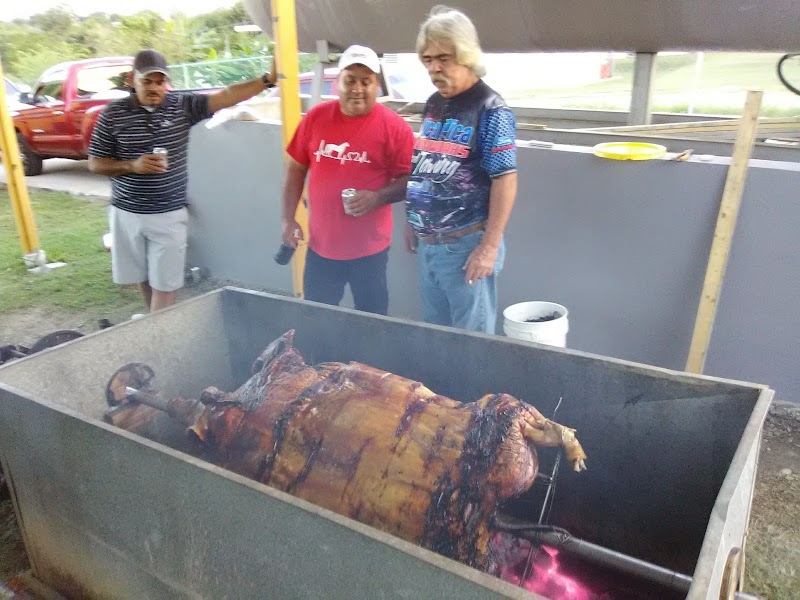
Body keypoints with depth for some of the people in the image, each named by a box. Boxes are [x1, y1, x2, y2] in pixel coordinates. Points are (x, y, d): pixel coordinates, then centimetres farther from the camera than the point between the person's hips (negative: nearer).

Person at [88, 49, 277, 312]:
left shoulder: (183, 105, -3)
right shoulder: (113, 113, -4)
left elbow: (226, 96, -14)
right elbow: (95, 163, 0)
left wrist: (268, 79, -25)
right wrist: (132, 165, -17)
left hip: (169, 214, -1)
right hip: (127, 213, 2)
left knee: (164, 285, 1)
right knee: (143, 279, 16)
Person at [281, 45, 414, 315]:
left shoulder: (395, 126, -9)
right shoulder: (316, 117, 0)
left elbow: (409, 180, -5)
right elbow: (296, 169, 8)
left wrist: (378, 197, -23)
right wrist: (288, 219, 4)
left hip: (369, 248, -2)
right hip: (320, 244, 3)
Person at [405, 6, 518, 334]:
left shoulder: (490, 110, -13)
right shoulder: (432, 104, 9)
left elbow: (505, 180, -17)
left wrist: (489, 247, -19)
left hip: (466, 244, -7)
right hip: (427, 243, 8)